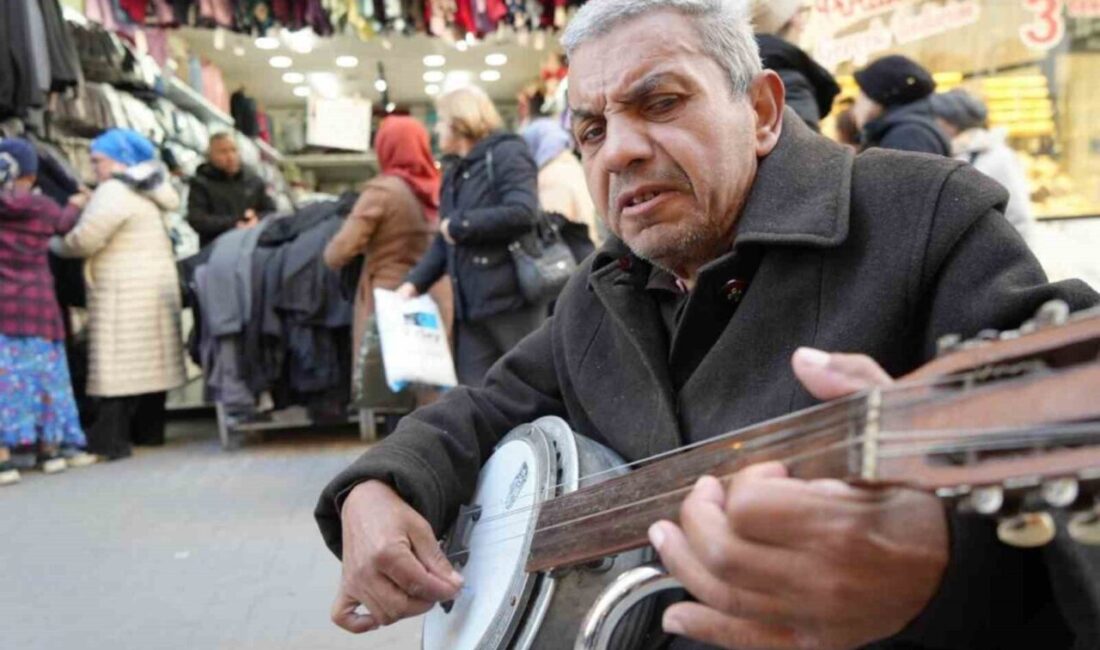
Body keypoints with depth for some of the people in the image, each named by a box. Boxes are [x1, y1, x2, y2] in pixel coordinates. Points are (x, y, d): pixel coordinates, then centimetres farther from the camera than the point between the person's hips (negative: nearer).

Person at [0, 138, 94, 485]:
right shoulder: (44, 207, 1)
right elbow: (65, 224, 19)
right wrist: (75, 205, 39)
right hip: (36, 304, 2)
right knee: (42, 373, 12)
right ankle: (49, 447, 21)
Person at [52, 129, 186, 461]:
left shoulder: (115, 191, -14)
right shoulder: (146, 191, 17)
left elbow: (83, 240, -18)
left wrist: (54, 244, 0)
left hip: (126, 292, -10)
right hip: (157, 284, 10)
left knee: (119, 364, -10)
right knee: (149, 361, 13)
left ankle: (109, 439, -11)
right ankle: (148, 430, 21)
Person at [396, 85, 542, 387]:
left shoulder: (506, 154, -5)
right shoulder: (454, 176, 20)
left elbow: (522, 213, -21)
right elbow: (444, 242, 21)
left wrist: (458, 225, -10)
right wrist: (415, 282, 6)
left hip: (512, 298, -8)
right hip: (470, 306, 8)